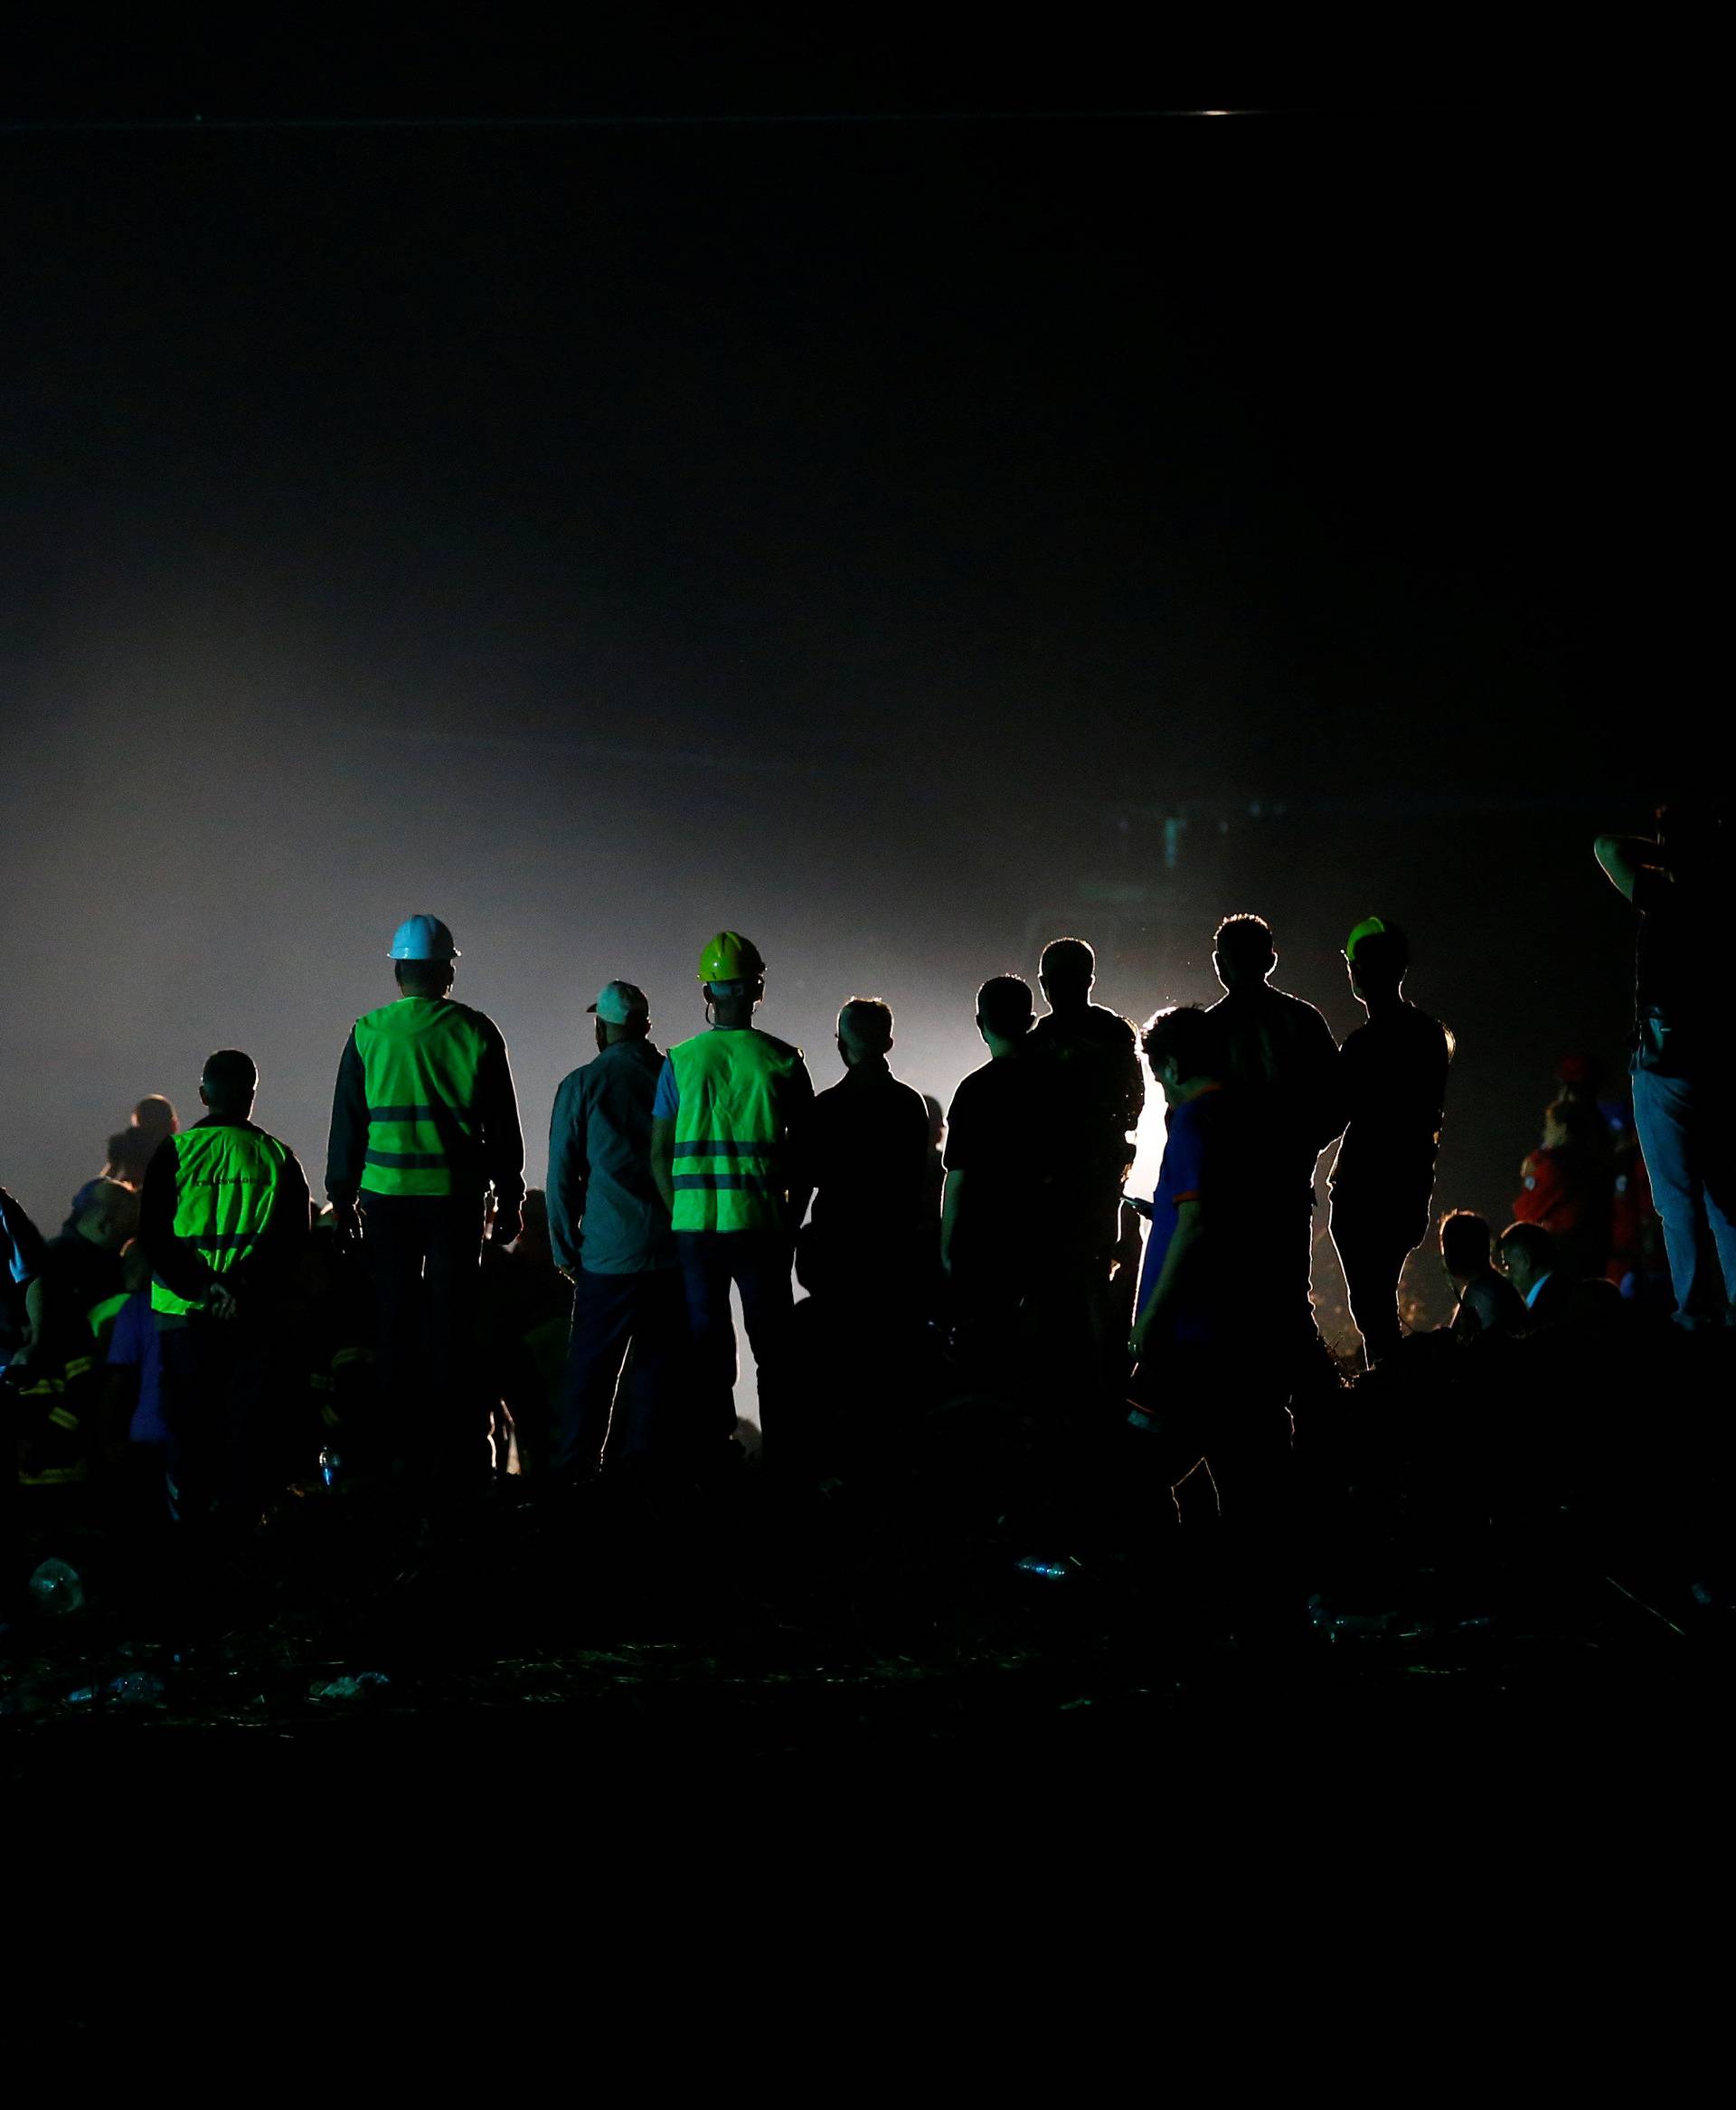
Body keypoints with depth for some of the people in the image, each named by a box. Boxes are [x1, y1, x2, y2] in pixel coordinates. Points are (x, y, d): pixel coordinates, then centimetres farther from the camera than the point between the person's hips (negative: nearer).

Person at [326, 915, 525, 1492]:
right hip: (455, 1197, 0)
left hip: (386, 1195, 1)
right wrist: (509, 1199, 12)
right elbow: (503, 1126, 4)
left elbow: (347, 1124, 5)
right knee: (452, 1326, 4)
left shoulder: (368, 1033, 1)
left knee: (395, 1326, 7)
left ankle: (400, 1456, 8)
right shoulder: (476, 1033, -1)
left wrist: (342, 1200, 13)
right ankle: (454, 1460, 3)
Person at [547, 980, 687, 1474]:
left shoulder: (582, 1085, -2)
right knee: (660, 1368, 6)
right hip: (675, 1253, 2)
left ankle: (572, 1468, 5)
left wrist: (565, 1249, 10)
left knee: (589, 1372, 4)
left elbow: (562, 1175, 0)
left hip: (609, 1253, -2)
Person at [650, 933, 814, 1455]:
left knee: (706, 1352, 8)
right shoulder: (783, 1060, -1)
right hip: (761, 1226, -1)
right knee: (774, 1352, 6)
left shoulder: (679, 1061, 2)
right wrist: (790, 1226, 11)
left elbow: (659, 1154, 3)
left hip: (694, 1225, 1)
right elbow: (803, 1155, 2)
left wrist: (681, 1216, 12)